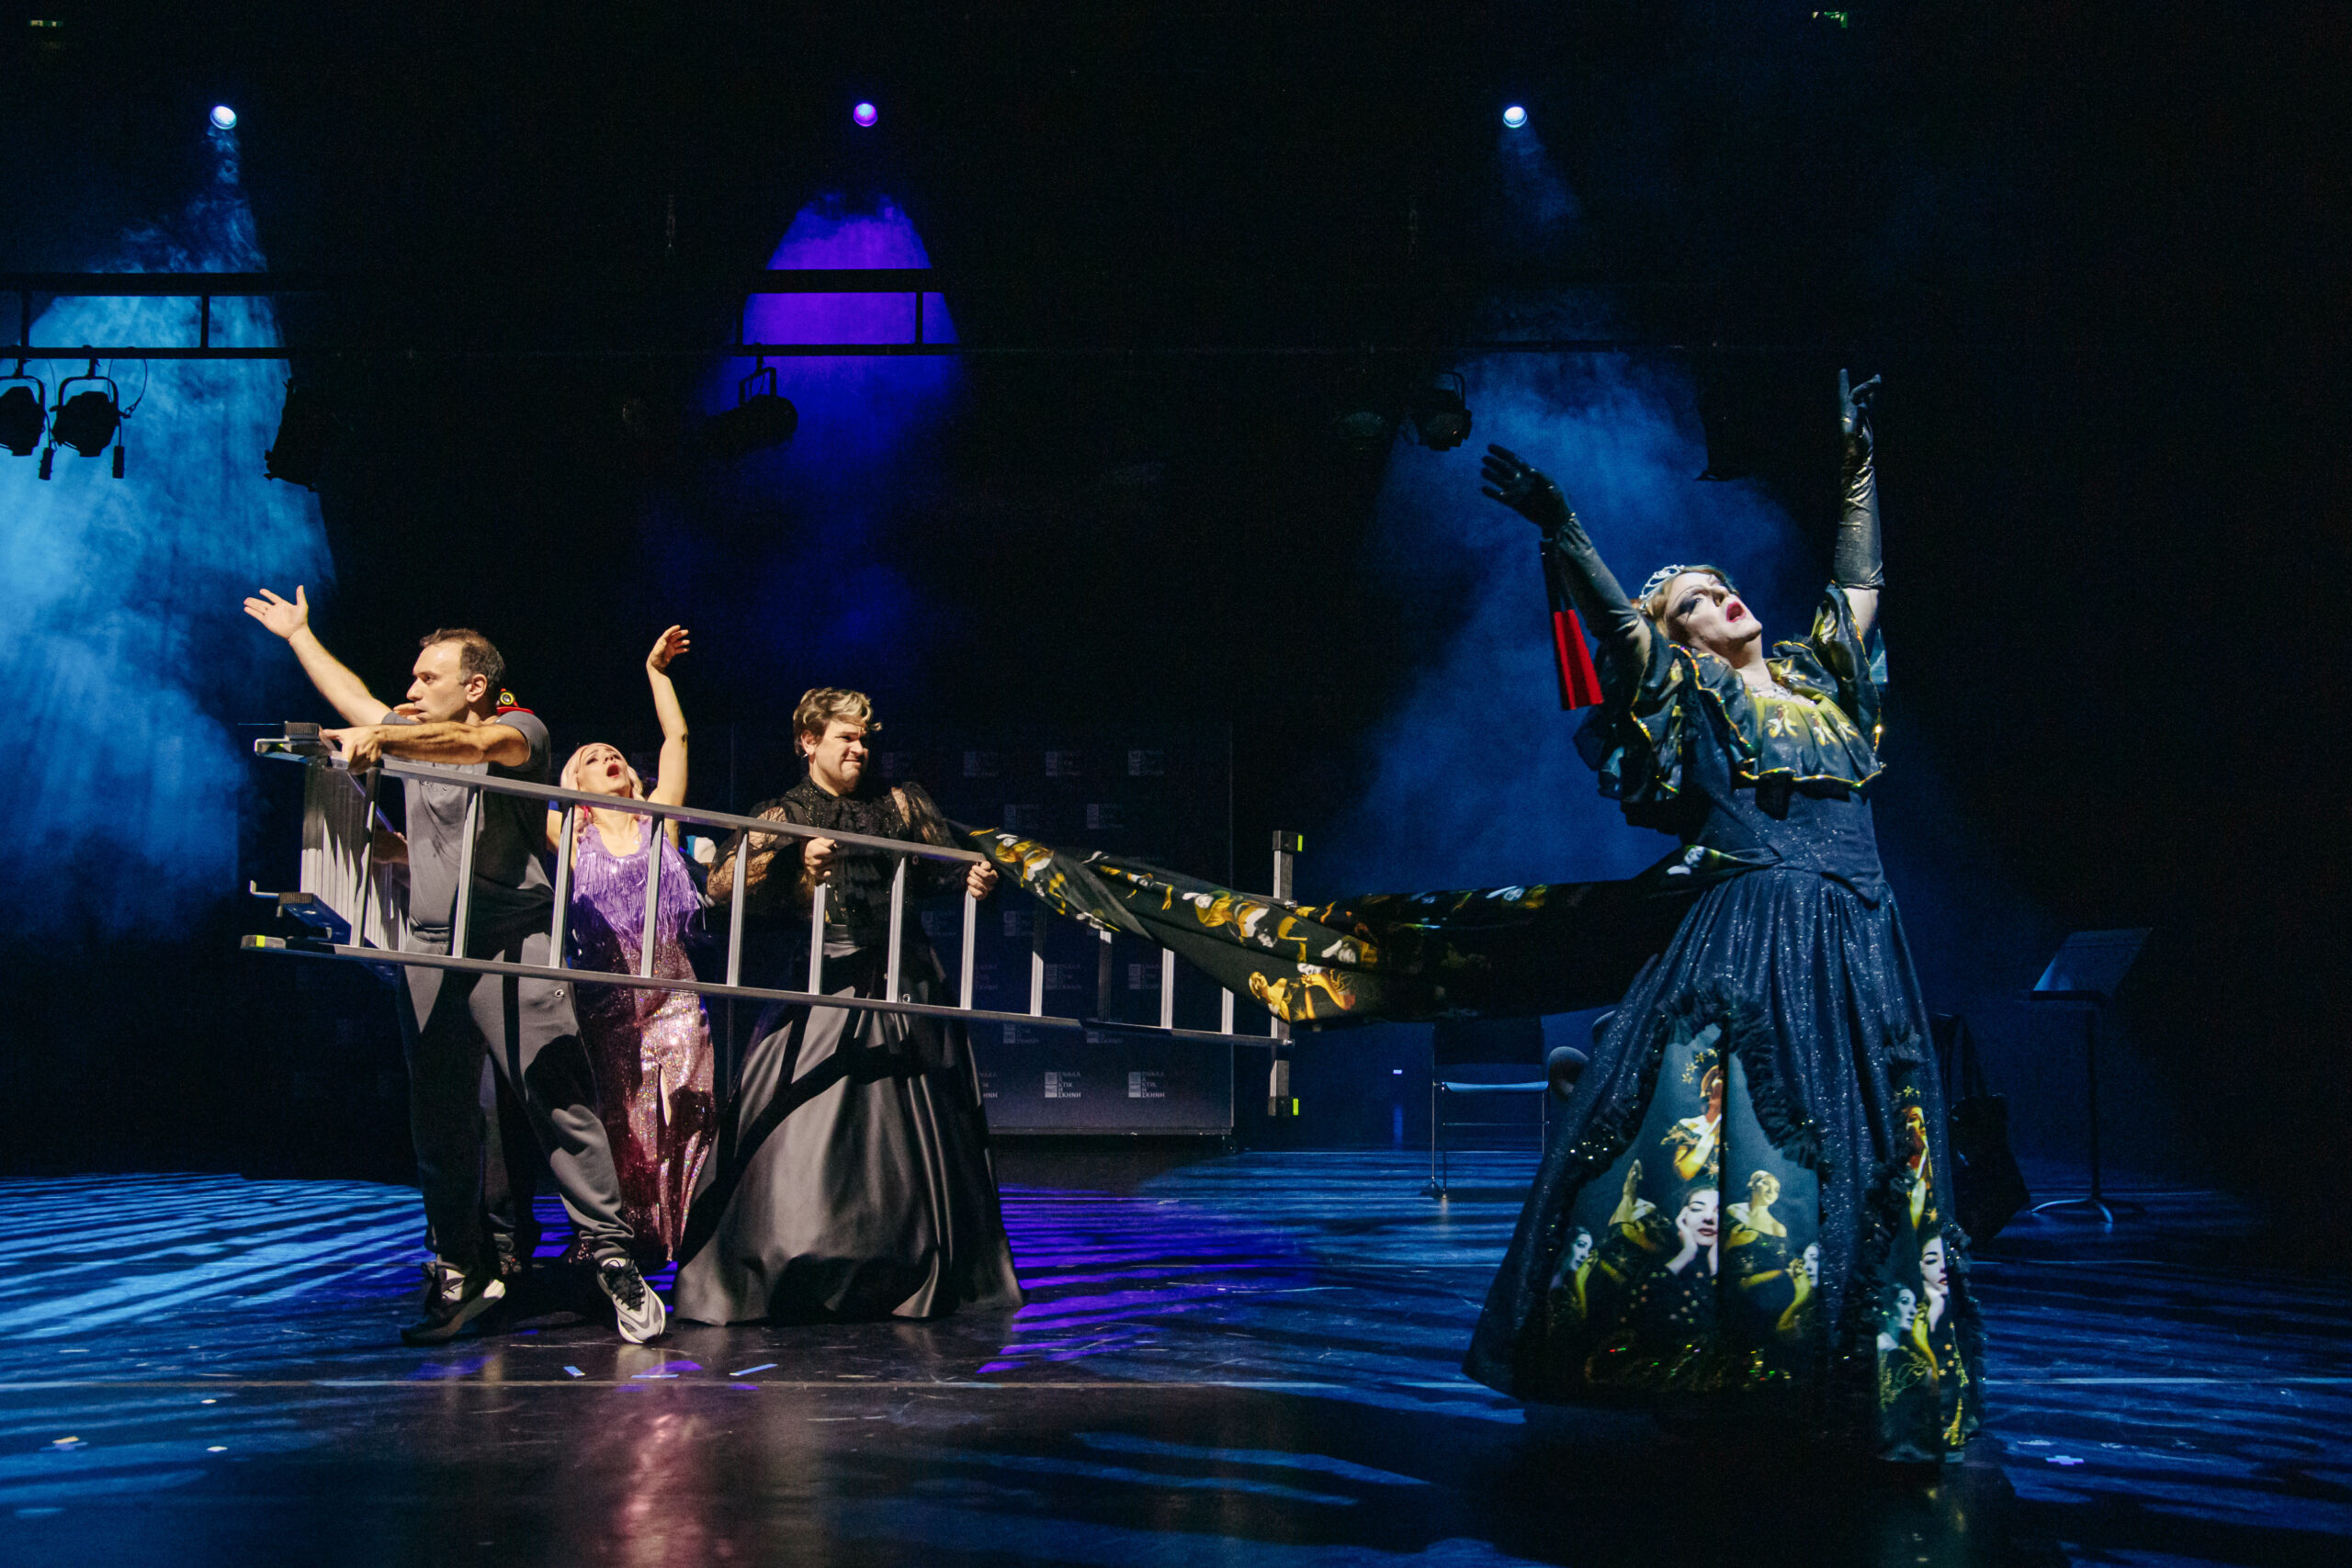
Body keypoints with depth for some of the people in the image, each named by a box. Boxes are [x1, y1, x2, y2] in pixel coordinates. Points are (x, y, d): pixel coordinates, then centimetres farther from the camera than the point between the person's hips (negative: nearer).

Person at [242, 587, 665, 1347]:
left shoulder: (520, 730, -1)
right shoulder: (413, 735, 21)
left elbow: (476, 743, -23)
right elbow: (354, 700, 35)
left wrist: (379, 738, -35)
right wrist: (298, 634, 44)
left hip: (512, 947, -6)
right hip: (432, 952, 7)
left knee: (560, 1104, -12)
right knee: (441, 1120, 5)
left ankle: (611, 1255, -8)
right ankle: (461, 1270, 14)